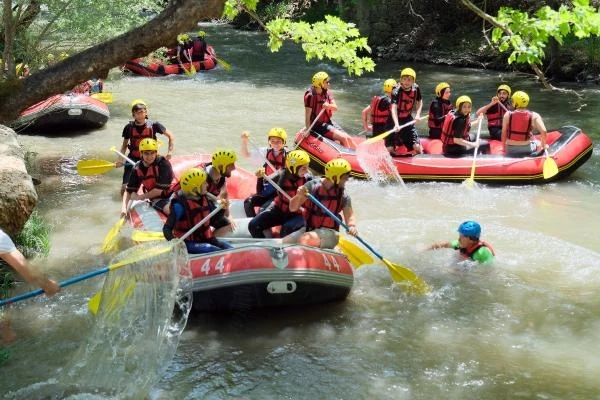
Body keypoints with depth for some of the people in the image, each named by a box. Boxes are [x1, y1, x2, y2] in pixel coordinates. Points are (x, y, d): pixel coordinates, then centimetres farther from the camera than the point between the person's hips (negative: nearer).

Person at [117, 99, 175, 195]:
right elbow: (124, 144, 9)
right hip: (133, 159, 1)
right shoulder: (129, 127, -3)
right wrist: (120, 158, -5)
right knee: (125, 191, -9)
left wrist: (170, 152, -9)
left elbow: (170, 136, 1)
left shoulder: (153, 125, -8)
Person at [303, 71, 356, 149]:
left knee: (348, 138, 1)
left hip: (328, 122, 8)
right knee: (343, 138, -18)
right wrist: (307, 129, -23)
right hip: (318, 125, -8)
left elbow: (335, 108, -2)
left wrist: (329, 106, -25)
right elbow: (307, 114, -20)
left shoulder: (327, 92, 3)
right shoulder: (310, 95, -19)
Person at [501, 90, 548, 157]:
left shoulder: (508, 115, -5)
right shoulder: (534, 116, -7)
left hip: (510, 150, 2)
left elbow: (504, 133, -2)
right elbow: (544, 131, -14)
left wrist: (504, 148, 12)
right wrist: (544, 145, 2)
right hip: (527, 149, -2)